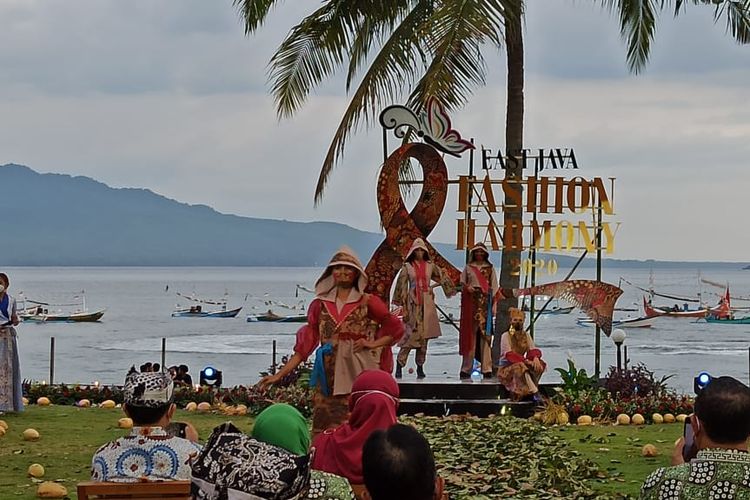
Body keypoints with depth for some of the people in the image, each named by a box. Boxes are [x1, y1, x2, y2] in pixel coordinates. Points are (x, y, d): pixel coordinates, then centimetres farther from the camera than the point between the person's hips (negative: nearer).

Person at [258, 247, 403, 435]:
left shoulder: (367, 303, 6)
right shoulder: (320, 305, 11)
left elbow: (396, 328, 10)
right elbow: (305, 345, 10)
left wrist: (373, 344, -4)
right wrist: (279, 375, 4)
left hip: (358, 375, -2)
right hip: (328, 376, 2)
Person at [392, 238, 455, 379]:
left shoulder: (430, 266, 10)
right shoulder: (407, 267, 2)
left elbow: (442, 279, 20)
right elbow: (402, 287, 1)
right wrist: (404, 308, -3)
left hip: (427, 302, 3)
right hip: (413, 302, -3)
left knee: (424, 335, 3)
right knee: (411, 334, -11)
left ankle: (420, 367, 7)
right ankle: (399, 365, -8)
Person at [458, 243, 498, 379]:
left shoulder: (489, 268, 11)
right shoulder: (468, 267, 12)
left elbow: (494, 287, 8)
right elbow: (462, 282, 13)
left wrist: (494, 304, 0)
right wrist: (467, 287, -9)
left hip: (485, 302, 0)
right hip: (471, 302, 0)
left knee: (485, 334, -6)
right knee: (470, 334, -2)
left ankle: (487, 368, -7)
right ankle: (466, 368, 1)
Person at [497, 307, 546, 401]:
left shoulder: (526, 335, 10)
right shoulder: (506, 336, -6)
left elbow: (533, 350, -3)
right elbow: (509, 355, -19)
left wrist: (535, 357, -28)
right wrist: (526, 361, -32)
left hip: (522, 364, 5)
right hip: (506, 367, -5)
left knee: (540, 364, -20)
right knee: (520, 367, -37)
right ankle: (536, 394, -43)